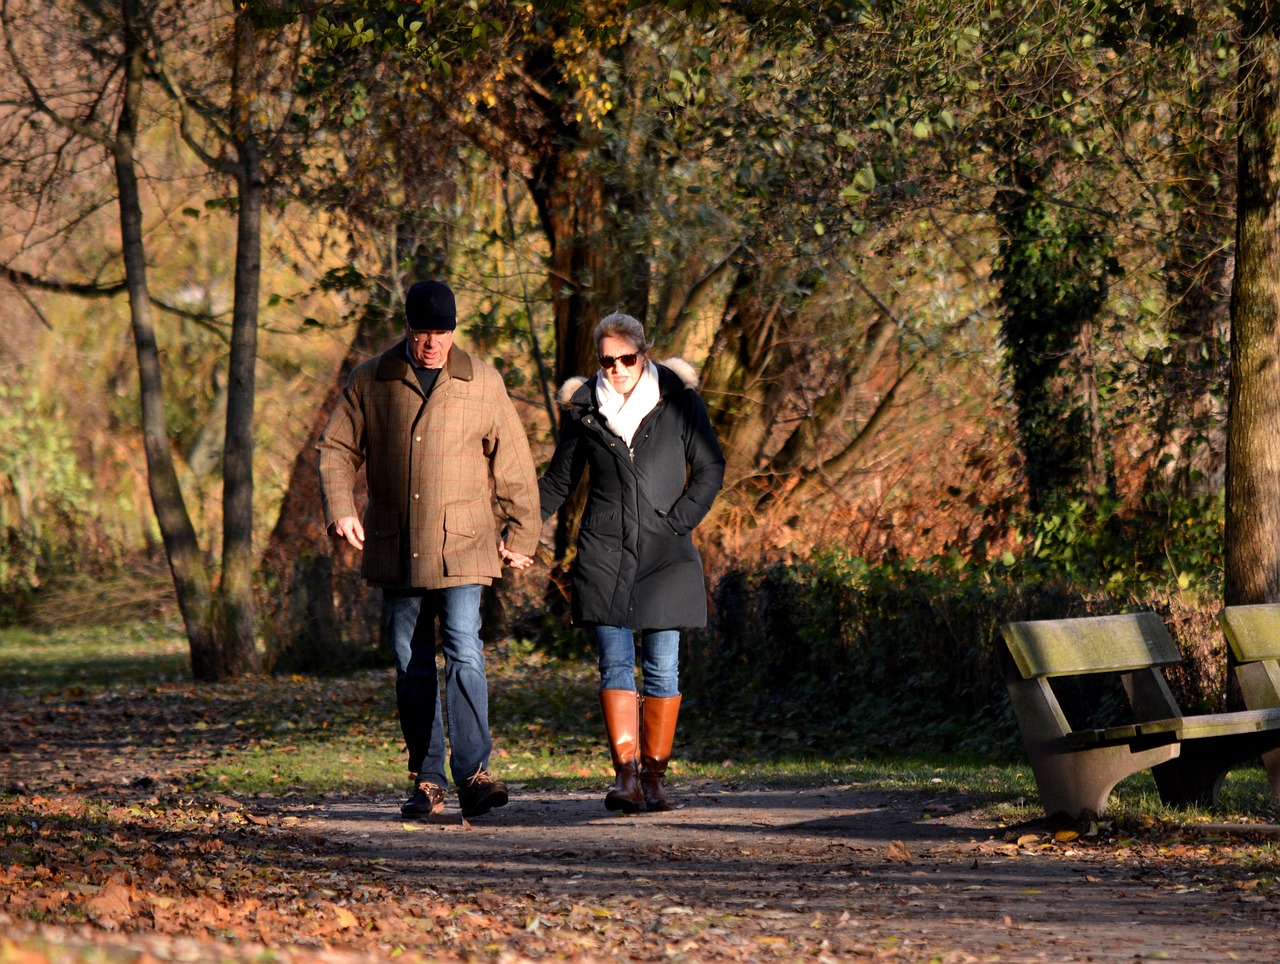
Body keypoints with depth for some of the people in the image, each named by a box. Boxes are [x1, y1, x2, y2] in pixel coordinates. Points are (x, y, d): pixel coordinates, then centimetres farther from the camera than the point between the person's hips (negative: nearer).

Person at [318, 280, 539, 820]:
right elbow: (336, 448, 5)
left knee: (464, 651, -15)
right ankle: (426, 780, 11)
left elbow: (514, 465, 8)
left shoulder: (482, 383, 3)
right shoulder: (371, 381, 5)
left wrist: (520, 534, 8)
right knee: (411, 665, 5)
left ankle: (472, 773, -18)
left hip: (461, 546, -2)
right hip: (395, 547, 2)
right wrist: (339, 508, -11)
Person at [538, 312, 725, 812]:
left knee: (662, 668, 0)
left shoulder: (677, 398, -1)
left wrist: (677, 523, -8)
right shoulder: (583, 408, 4)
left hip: (664, 551, -1)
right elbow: (559, 479, 14)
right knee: (615, 665, -8)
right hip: (603, 552, 1)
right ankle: (626, 776, -10)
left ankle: (654, 775, 9)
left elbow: (710, 468, 4)